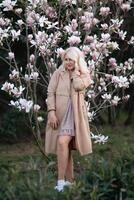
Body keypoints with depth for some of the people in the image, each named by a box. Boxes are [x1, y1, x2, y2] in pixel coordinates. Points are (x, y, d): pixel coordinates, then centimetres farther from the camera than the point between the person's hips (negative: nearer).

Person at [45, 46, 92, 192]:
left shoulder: (84, 76, 9)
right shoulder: (58, 73, 10)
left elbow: (78, 86, -14)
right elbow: (51, 93, 2)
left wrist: (75, 70, 0)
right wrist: (51, 112, -10)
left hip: (74, 114, -3)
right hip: (59, 114, 3)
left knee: (62, 142, -22)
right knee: (65, 146, 7)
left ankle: (61, 180, -21)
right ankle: (69, 180, 16)